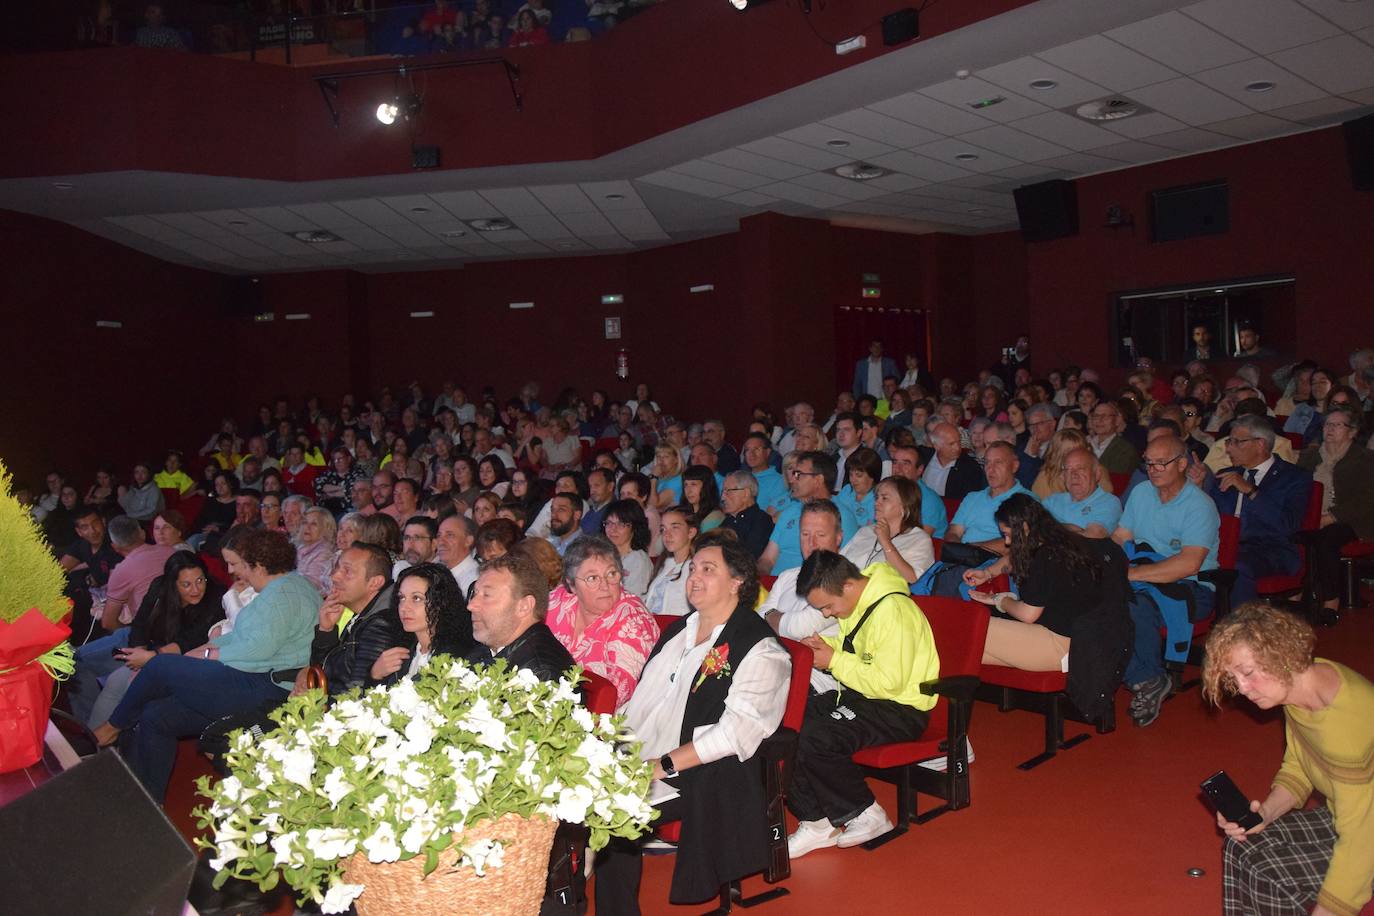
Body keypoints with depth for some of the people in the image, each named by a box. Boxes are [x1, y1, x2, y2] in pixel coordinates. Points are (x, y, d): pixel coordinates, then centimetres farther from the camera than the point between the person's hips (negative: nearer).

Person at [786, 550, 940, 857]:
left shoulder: (893, 611, -23)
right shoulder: (855, 601, 5)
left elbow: (888, 682, -24)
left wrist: (834, 661, -19)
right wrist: (826, 645, -1)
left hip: (902, 708, -9)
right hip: (861, 694, 9)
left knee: (813, 737, -28)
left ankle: (865, 815, -6)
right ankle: (815, 820, -5)